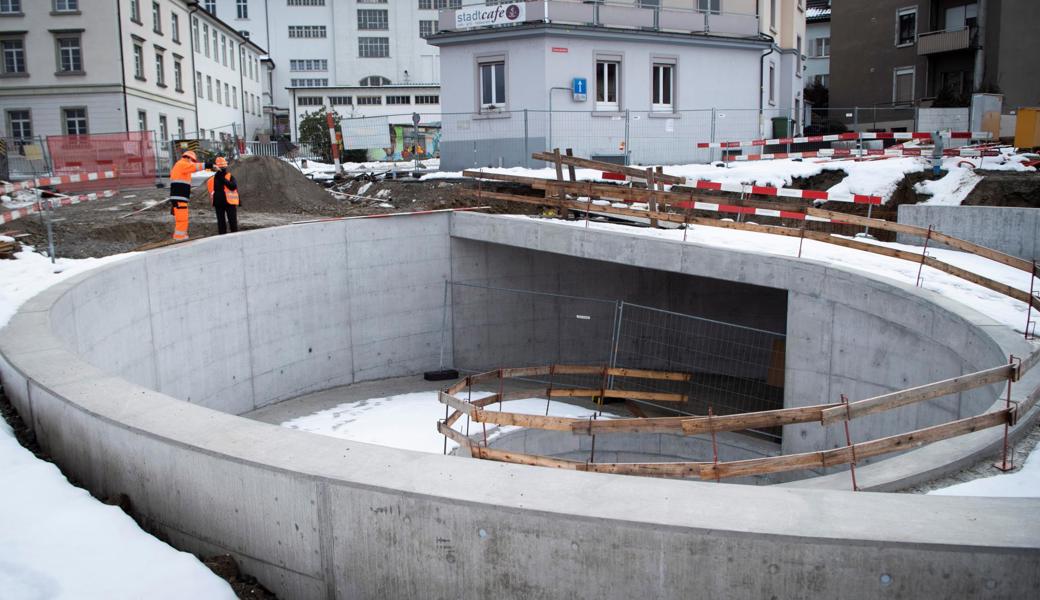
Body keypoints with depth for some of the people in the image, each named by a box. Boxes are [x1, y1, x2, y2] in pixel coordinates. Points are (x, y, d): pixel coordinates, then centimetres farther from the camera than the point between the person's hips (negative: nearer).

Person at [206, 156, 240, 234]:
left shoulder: (230, 177, -2)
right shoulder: (213, 179, 7)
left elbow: (233, 186, -20)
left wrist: (223, 180, -22)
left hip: (230, 203, -3)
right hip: (219, 204, 3)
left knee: (233, 222, -2)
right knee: (221, 222, 6)